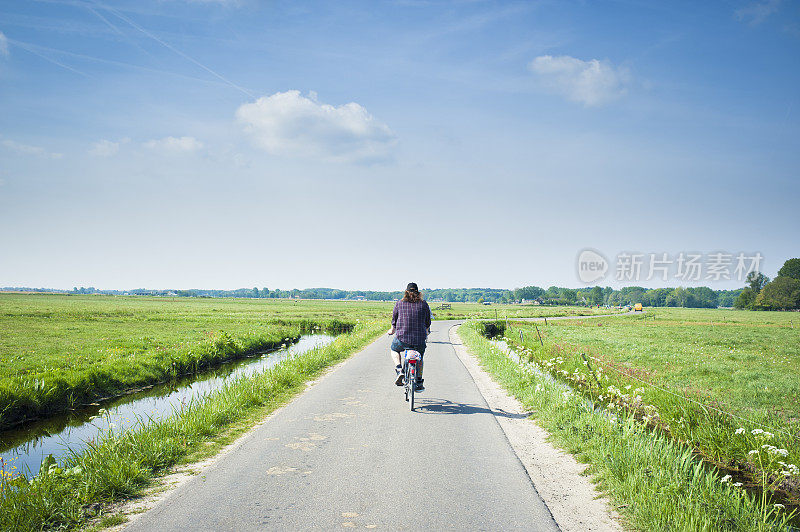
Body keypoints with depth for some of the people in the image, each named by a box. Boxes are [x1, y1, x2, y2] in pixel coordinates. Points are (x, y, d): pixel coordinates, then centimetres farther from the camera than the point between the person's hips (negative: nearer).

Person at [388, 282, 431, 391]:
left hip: (402, 338, -1)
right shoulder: (424, 304, 5)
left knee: (394, 349, 29)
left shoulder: (399, 304, 3)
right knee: (419, 358, 27)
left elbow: (394, 320, 14)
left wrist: (392, 331, 35)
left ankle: (399, 370, 7)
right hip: (419, 339, 1)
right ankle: (418, 383, 26)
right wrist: (426, 333, 36)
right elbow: (427, 322, 15)